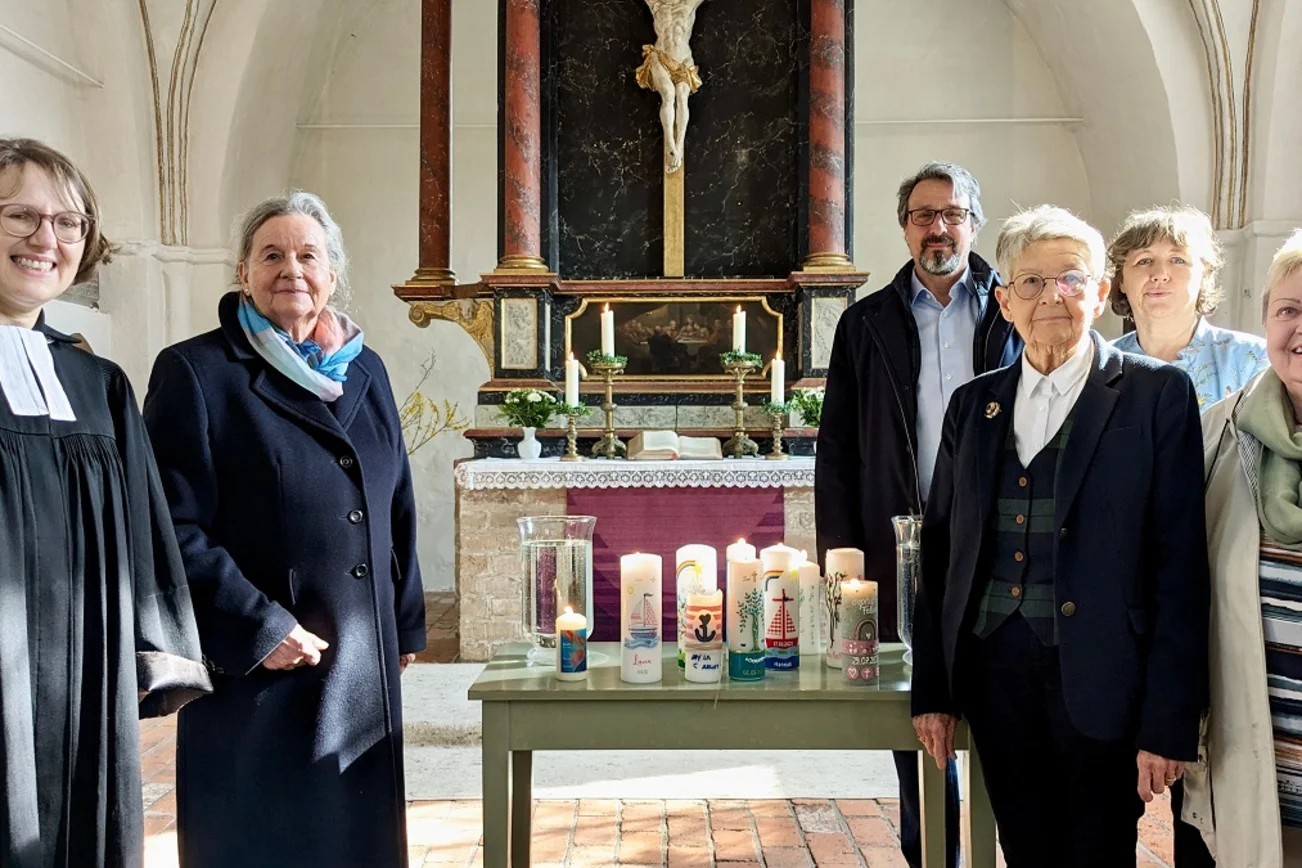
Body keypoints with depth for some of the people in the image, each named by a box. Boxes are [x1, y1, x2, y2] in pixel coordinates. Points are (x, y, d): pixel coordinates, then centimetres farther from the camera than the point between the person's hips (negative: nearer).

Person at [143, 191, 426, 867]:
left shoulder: (365, 371, 10)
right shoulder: (194, 372, -7)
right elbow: (174, 528, -12)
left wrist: (405, 624, 11)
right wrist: (257, 628, -16)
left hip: (366, 670, 5)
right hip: (257, 671, -5)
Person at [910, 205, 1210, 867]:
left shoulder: (1156, 394, -3)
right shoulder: (974, 403, 9)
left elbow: (1181, 563, -7)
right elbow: (940, 550, 10)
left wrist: (1169, 722, -11)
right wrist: (931, 689, 8)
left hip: (1100, 683, -3)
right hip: (994, 675, 4)